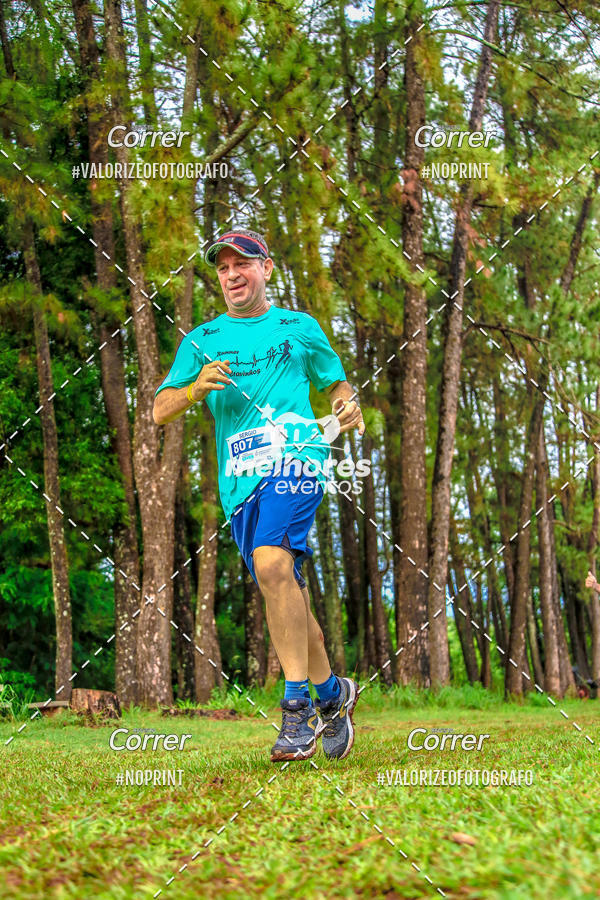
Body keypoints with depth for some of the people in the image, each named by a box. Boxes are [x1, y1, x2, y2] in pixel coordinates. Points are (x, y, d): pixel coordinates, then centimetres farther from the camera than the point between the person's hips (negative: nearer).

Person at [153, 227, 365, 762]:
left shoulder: (299, 328, 16)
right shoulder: (202, 341, 19)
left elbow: (337, 382, 26)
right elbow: (160, 412, 12)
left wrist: (349, 407, 2)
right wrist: (195, 388, -8)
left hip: (294, 456, -4)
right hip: (239, 477, 4)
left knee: (272, 563, -27)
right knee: (285, 595, 7)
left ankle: (298, 705, -23)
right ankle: (332, 692, 26)